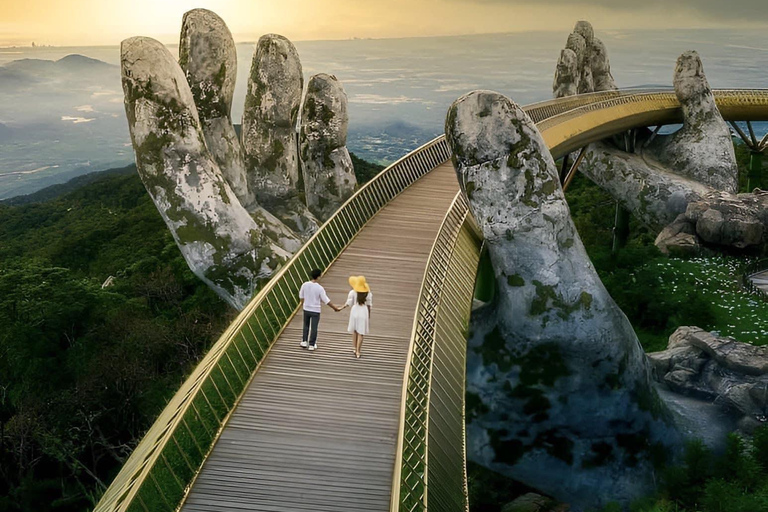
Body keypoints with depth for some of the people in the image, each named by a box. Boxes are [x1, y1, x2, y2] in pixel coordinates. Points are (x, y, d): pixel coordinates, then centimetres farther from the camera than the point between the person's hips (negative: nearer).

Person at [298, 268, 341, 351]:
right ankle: (311, 345, 13)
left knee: (306, 326, 21)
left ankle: (304, 341, 22)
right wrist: (335, 308, -3)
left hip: (306, 309, 3)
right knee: (314, 328, 8)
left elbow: (301, 298, 4)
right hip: (315, 311, -3)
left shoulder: (304, 285, -8)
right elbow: (326, 301, -14)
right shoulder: (319, 288, -18)